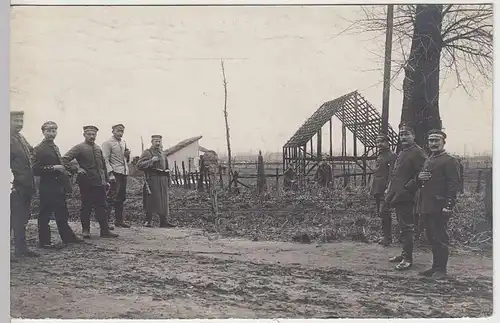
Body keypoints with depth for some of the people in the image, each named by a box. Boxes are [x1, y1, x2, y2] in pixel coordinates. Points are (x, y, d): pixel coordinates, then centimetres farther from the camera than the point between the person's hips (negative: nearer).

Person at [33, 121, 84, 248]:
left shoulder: (55, 147, 15)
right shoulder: (39, 149, -12)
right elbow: (35, 170, -18)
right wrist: (53, 168, -23)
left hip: (59, 187, 9)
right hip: (48, 187, -9)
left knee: (62, 214, 16)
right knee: (45, 215, 2)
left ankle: (68, 237, 25)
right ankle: (44, 241, 11)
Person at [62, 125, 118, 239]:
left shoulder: (98, 148, 15)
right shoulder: (79, 148, -4)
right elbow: (65, 159, -11)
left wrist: (107, 180, 16)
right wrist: (76, 170, -16)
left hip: (100, 183, 5)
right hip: (87, 183, -5)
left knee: (102, 207, 4)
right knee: (86, 207, 4)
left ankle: (105, 231, 6)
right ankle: (85, 230, 16)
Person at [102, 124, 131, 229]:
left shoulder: (124, 142, 19)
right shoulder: (108, 143, -4)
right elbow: (105, 160, -11)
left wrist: (127, 155, 4)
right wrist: (110, 174, -19)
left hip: (124, 173, 8)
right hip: (115, 173, -8)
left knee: (121, 198, 11)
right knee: (111, 198, -11)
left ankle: (119, 221, 18)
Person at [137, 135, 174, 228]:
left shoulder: (162, 153, 19)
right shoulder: (147, 153, -3)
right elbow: (139, 165, -13)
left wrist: (167, 178, 20)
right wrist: (151, 160, -21)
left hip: (163, 179, 7)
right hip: (152, 179, -6)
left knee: (163, 200, 3)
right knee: (151, 200, -4)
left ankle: (163, 221, 6)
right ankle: (148, 221, 6)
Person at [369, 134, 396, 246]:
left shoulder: (392, 156, -7)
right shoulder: (379, 156, 19)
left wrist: (388, 188, -21)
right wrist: (372, 189, 18)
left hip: (385, 190, -9)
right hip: (376, 190, 9)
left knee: (384, 213, -10)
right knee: (380, 213, 12)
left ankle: (386, 237, -2)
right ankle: (387, 236, 21)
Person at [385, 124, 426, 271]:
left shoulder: (417, 152, -11)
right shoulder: (402, 152, 18)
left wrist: (409, 187, -19)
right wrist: (390, 189, 18)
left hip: (406, 198, -10)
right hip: (398, 197, 10)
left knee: (406, 228, -6)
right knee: (402, 227, 16)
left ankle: (408, 259, 0)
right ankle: (405, 253, 26)